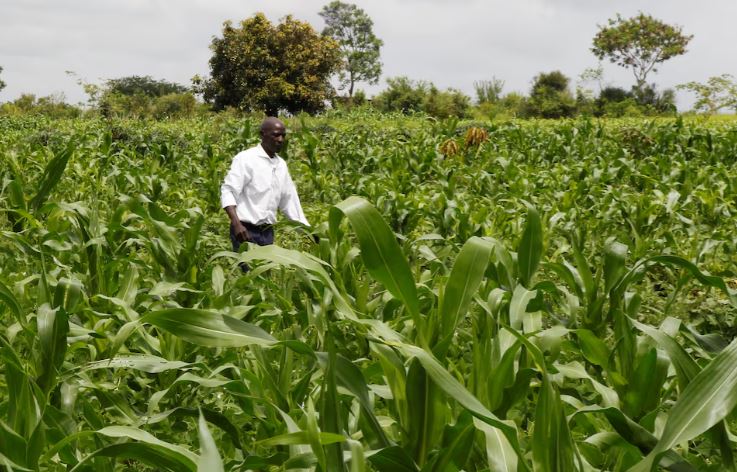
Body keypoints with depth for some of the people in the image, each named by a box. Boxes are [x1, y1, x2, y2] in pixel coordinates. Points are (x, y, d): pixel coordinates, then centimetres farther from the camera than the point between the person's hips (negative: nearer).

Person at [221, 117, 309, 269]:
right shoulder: (246, 159, -8)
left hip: (268, 232, 7)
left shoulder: (281, 165, 12)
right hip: (246, 231, -7)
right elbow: (227, 191, -15)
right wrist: (236, 224, -28)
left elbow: (289, 200, 20)